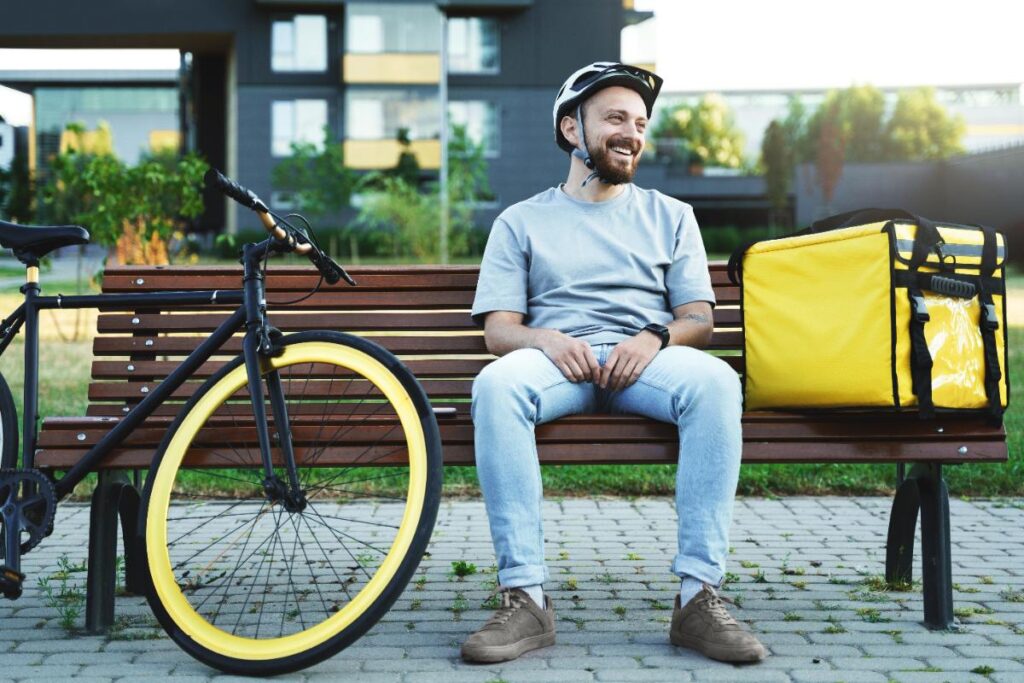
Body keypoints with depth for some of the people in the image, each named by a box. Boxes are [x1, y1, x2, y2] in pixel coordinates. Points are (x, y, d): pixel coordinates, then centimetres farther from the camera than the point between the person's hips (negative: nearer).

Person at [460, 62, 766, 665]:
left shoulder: (671, 216, 23)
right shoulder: (522, 221, 18)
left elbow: (699, 319, 13)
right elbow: (498, 329, 8)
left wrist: (657, 336, -11)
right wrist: (548, 340, -15)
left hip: (646, 358, 1)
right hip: (557, 359, -1)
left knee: (716, 381, -34)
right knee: (495, 385, -36)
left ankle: (700, 595, -32)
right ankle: (526, 598, -34)